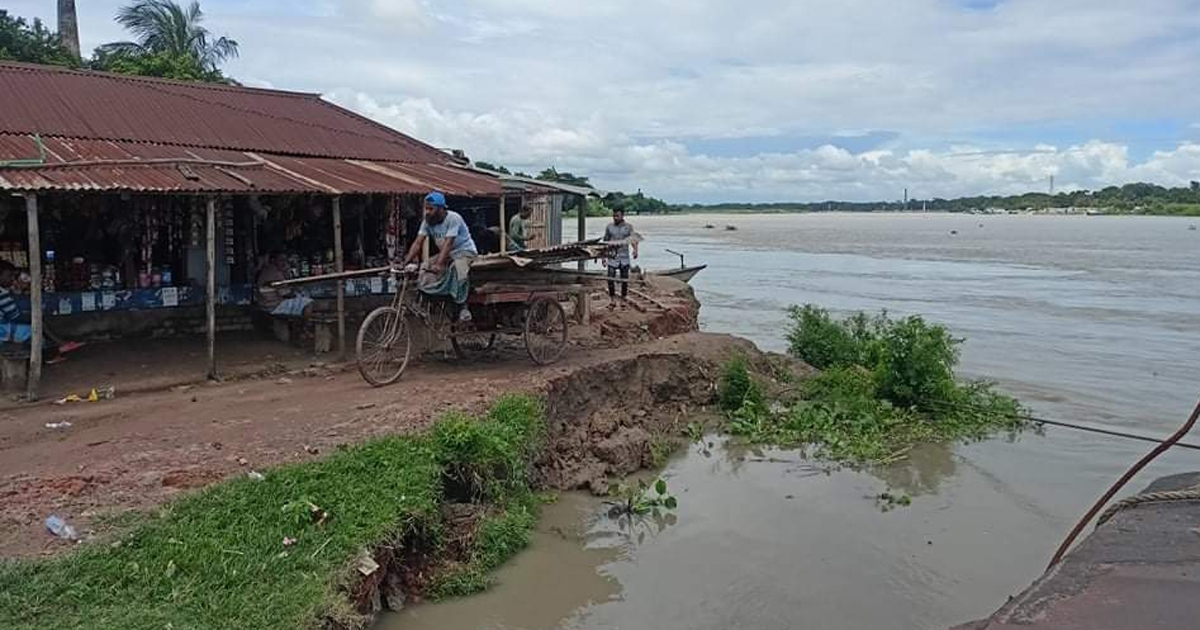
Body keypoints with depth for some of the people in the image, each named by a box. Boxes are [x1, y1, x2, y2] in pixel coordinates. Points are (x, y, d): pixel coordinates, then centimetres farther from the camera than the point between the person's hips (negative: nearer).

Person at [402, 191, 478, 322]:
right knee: (426, 277, -12)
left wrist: (439, 264, -45)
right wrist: (407, 262, -27)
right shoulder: (427, 221, -7)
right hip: (445, 254, 6)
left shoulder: (453, 218, -25)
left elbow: (448, 244, -34)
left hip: (464, 251, -6)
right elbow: (418, 242, -14)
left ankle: (463, 307, -19)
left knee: (457, 269, -35)